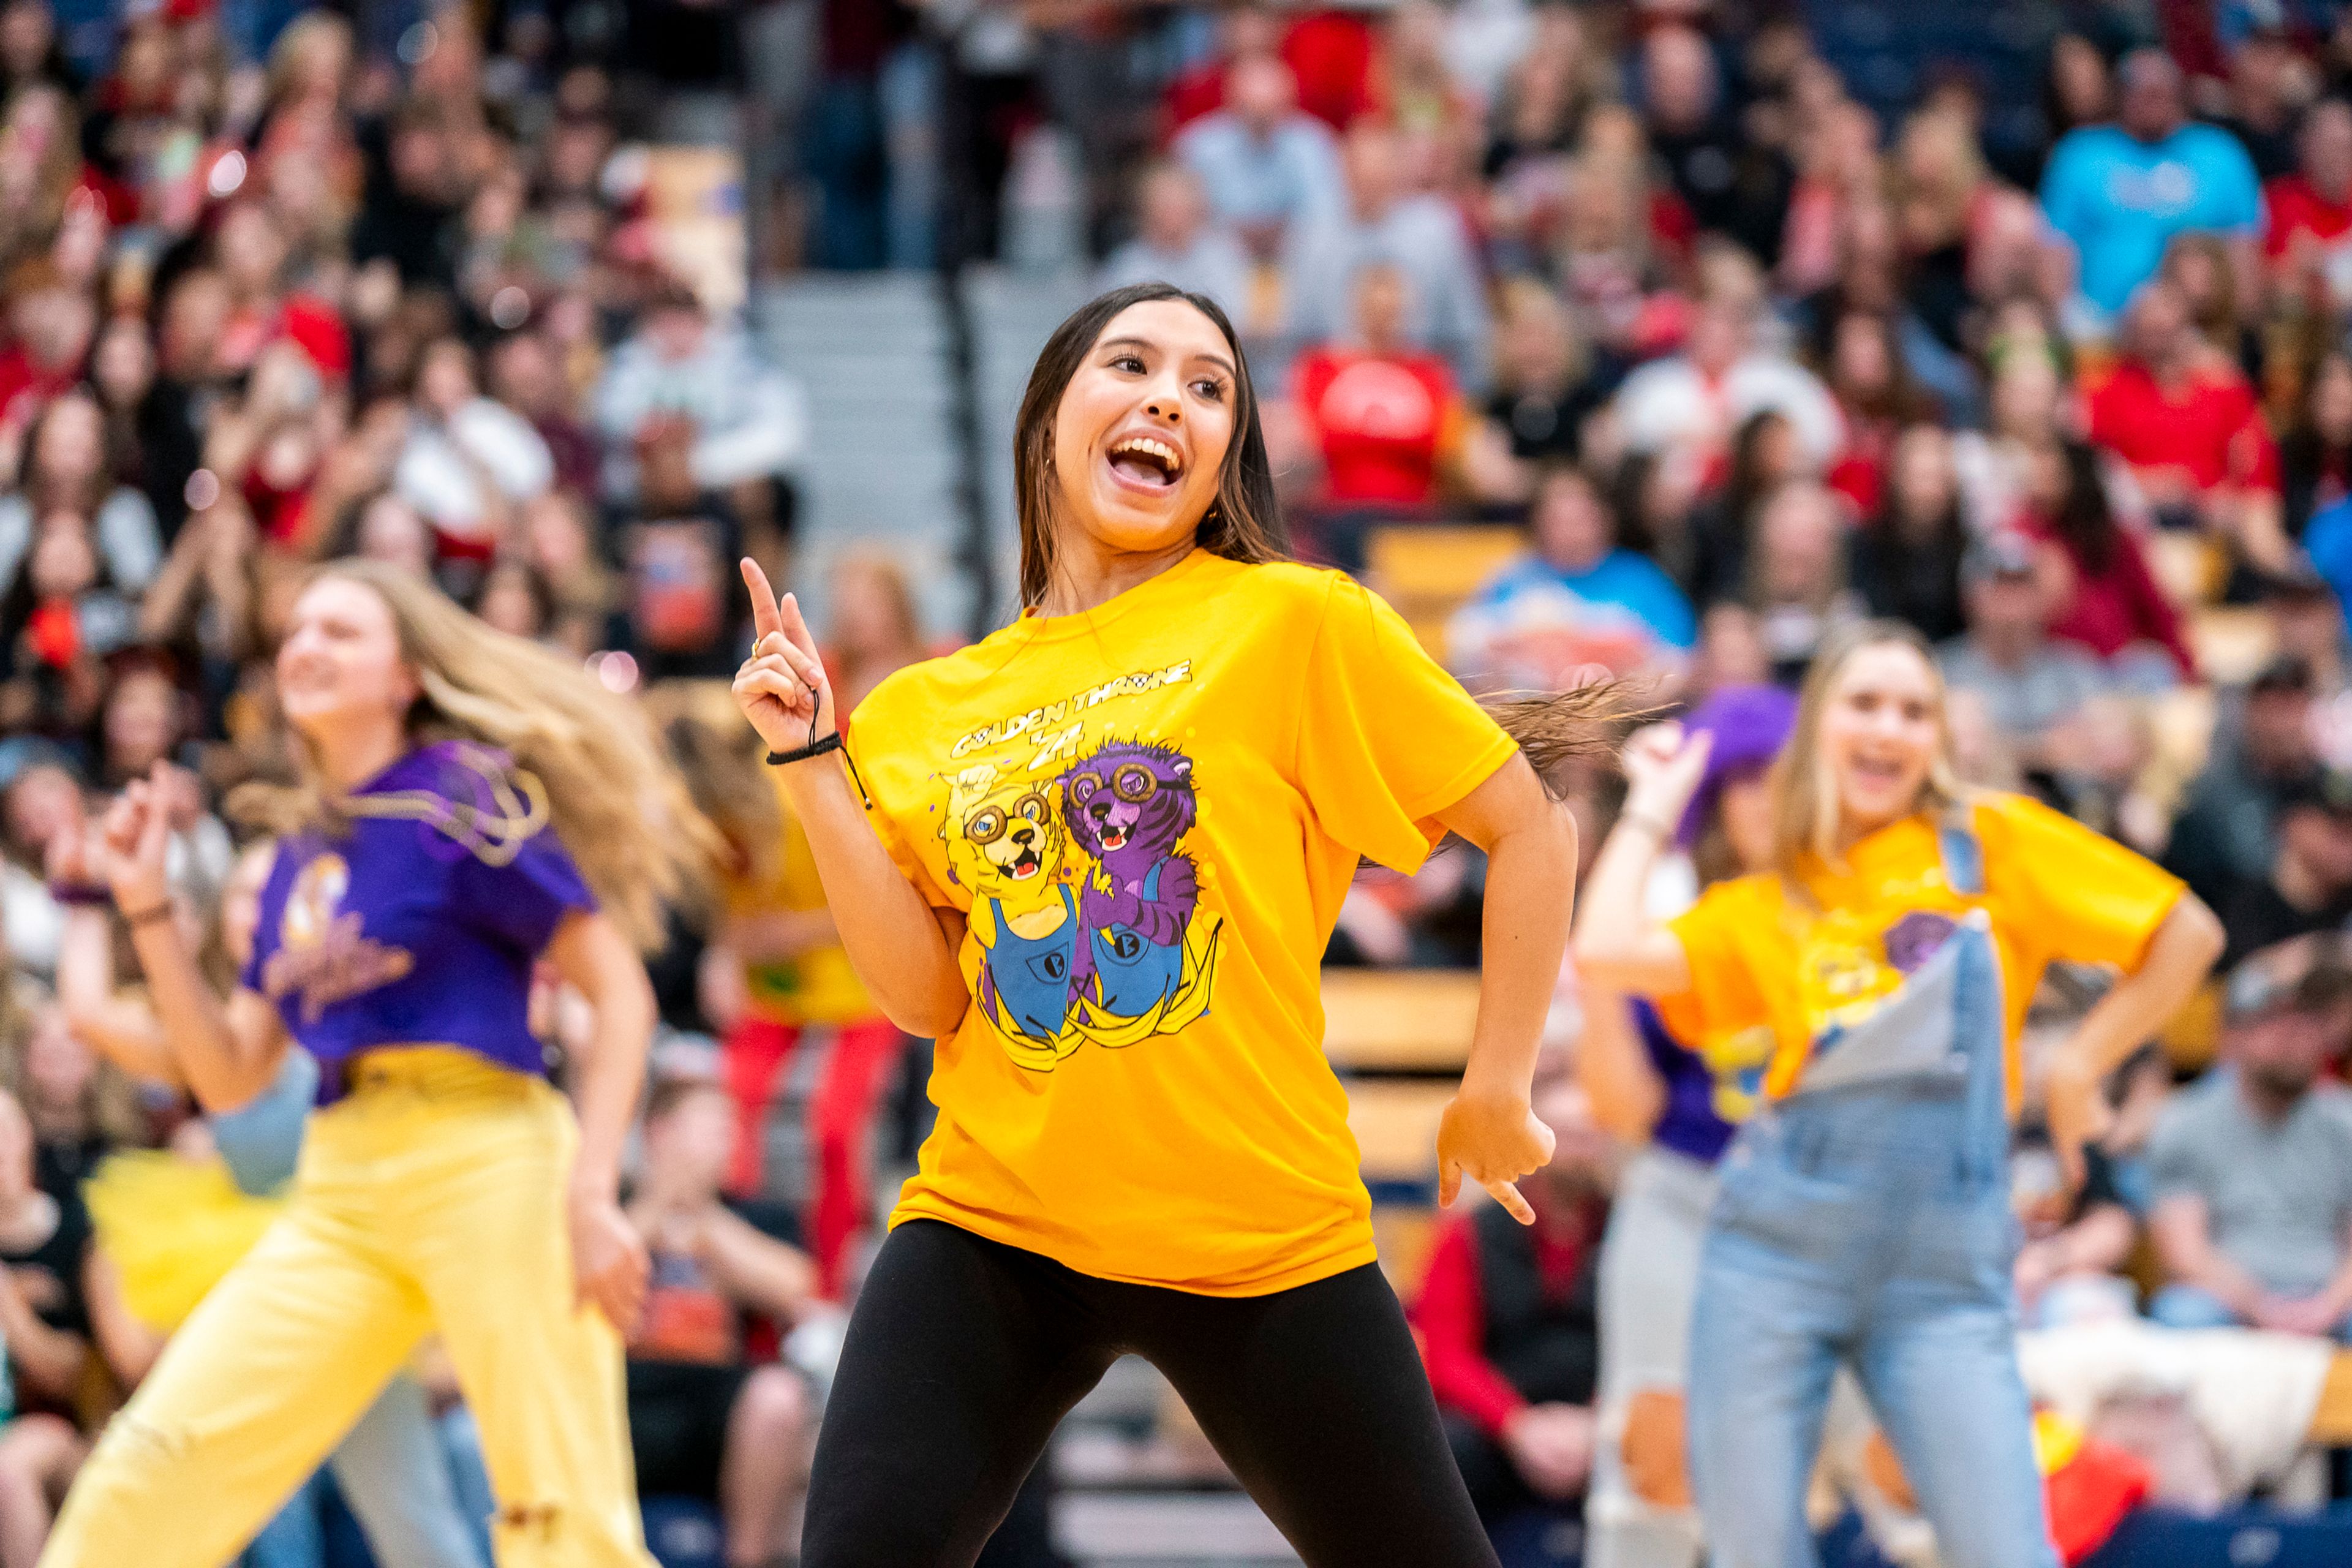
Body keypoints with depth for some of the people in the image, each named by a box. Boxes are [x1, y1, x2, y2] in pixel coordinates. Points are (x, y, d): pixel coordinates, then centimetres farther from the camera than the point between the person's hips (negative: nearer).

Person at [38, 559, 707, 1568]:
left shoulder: (462, 797, -1)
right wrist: (149, 907, 8)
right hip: (340, 1192, 6)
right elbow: (230, 1074, 19)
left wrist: (592, 1197, -14)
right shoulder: (298, 850, 18)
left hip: (487, 1164, -6)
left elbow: (621, 992, -4)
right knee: (151, 1467, -6)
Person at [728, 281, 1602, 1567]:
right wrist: (808, 761, -2)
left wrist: (1495, 1095, 1)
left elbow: (1528, 829, 1)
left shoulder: (1292, 625, -2)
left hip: (1260, 1236, -2)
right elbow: (926, 994, 1)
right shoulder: (931, 710, 9)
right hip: (991, 1221, 2)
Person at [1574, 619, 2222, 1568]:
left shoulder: (1994, 845, 7)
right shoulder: (1763, 907, 11)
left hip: (1946, 1268, -2)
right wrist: (1653, 808, 9)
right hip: (1779, 1241, 2)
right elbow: (1605, 954, -5)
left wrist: (2082, 1065, 5)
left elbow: (2186, 936, 10)